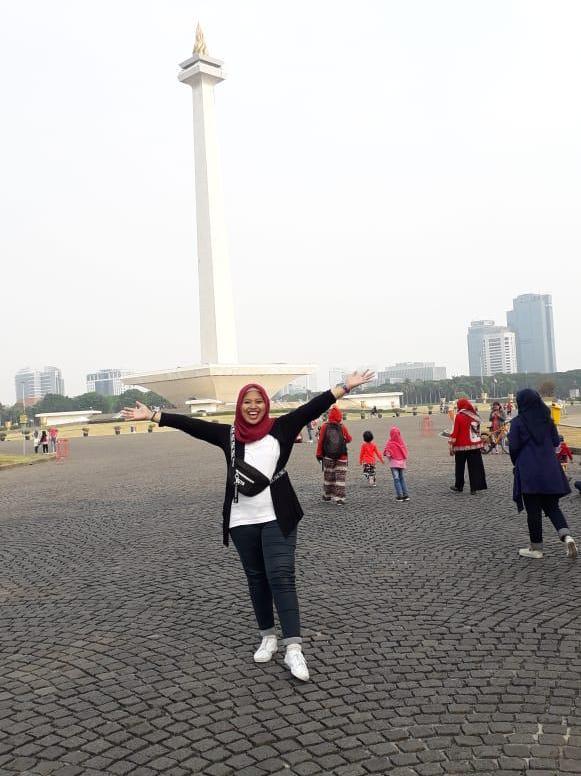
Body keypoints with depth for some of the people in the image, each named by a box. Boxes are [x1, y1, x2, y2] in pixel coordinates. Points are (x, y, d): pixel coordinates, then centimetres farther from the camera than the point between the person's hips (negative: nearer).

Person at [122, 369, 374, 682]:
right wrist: (151, 415, 6)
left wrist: (345, 386, -9)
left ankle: (293, 649, -7)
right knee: (256, 578, 13)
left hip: (278, 518, -3)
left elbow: (313, 407, -5)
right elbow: (189, 424, 5)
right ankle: (268, 637, 27)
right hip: (242, 521, 3)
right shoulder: (227, 434, 5)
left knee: (281, 576, -8)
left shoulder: (281, 427, 0)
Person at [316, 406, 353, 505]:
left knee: (328, 476, 16)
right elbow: (348, 439, 5)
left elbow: (320, 441, -3)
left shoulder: (325, 426, -6)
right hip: (341, 457, -2)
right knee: (340, 477, 2)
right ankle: (339, 498, -4)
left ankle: (327, 496, 26)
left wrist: (319, 454, 7)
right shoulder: (342, 427, -9)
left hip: (328, 457, 2)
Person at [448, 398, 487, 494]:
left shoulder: (459, 416, -10)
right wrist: (480, 444, 20)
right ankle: (474, 488, 2)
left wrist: (451, 446, -7)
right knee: (475, 467, 5)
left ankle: (458, 487, 20)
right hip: (476, 446, 4)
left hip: (462, 447, -4)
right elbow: (478, 431, 13)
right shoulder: (475, 415, 6)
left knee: (460, 468, 10)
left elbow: (455, 432, -12)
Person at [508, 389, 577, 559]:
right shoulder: (547, 419, 4)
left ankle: (536, 547, 13)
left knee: (533, 510, 5)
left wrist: (516, 462, 11)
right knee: (552, 506, 14)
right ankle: (567, 536, -8)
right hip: (550, 469, 4)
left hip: (528, 471, -4)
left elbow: (513, 447, -8)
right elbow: (556, 442, 9)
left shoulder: (517, 422, -9)